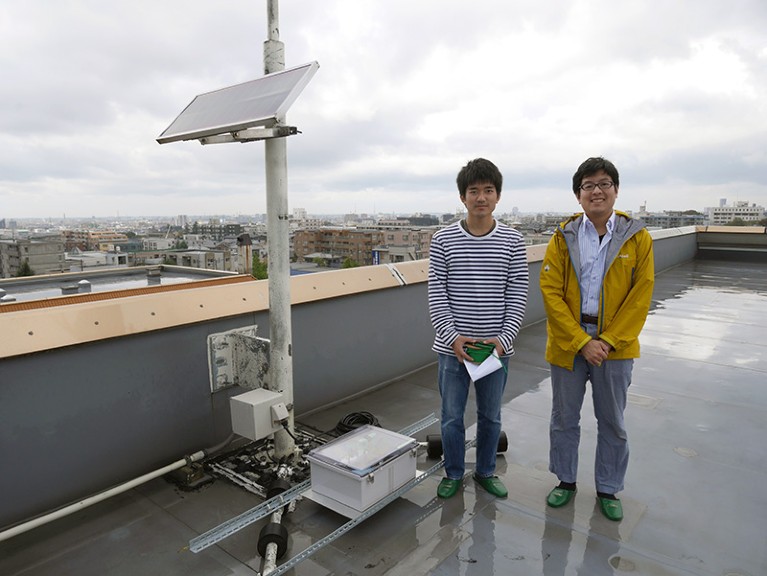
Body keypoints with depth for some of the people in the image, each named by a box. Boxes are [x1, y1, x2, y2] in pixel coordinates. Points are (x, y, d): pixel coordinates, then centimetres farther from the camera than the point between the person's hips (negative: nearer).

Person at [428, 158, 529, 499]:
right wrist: (453, 337, -16)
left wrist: (503, 338, -13)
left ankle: (485, 472, 38)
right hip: (453, 347, -1)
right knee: (452, 416, 12)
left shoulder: (512, 241, -1)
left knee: (490, 416, 17)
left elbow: (517, 297, -2)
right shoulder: (443, 240, -4)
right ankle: (454, 474, 33)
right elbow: (436, 295, -6)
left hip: (496, 347, 1)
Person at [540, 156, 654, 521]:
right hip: (567, 344, 1)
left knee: (612, 423, 14)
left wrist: (609, 341, -12)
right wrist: (581, 342, -15)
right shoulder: (564, 237, -3)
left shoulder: (637, 238, -3)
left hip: (615, 346, 0)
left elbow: (641, 295, -5)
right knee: (564, 419, 14)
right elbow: (550, 291, -8)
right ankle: (566, 481, 35)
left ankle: (608, 490, 34)